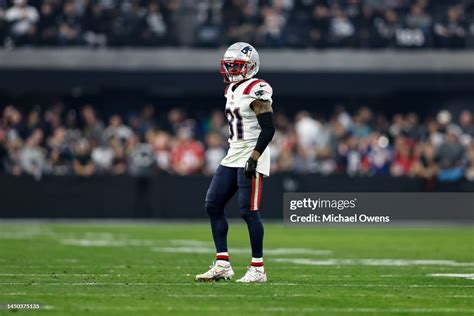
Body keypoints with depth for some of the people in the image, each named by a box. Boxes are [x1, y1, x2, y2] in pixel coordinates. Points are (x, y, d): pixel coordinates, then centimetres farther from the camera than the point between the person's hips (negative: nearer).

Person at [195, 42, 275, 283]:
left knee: (249, 211, -10)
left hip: (251, 157, -9)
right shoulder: (232, 90, 15)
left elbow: (268, 129, -18)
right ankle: (222, 265, 9)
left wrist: (254, 158, -23)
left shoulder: (256, 90, -13)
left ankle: (258, 269, -2)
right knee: (213, 205, 5)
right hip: (233, 155, 10)